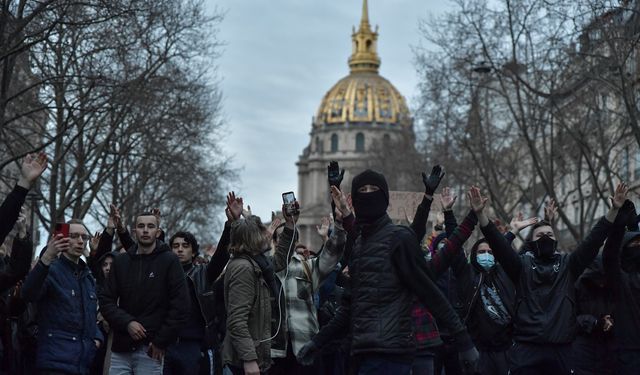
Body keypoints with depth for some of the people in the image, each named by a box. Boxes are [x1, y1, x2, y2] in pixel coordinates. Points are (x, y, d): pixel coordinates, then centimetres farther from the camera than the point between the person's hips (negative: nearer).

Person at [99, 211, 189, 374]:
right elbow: (105, 300, 7)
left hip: (150, 351, -3)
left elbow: (181, 306, -7)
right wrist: (127, 322, -9)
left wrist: (161, 341, -9)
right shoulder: (121, 261, 10)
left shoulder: (169, 260, -2)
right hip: (120, 350, 3)